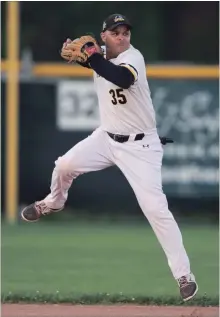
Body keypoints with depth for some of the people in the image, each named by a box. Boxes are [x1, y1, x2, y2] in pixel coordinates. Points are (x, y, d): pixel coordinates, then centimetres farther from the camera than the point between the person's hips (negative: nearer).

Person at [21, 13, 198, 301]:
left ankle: (184, 275, -10)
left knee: (155, 207, -15)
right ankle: (54, 203, 45)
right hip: (106, 138, 7)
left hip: (139, 145, -7)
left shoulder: (133, 57, -24)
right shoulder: (100, 53, -2)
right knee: (64, 166, 8)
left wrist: (92, 56, -42)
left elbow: (122, 78, -47)